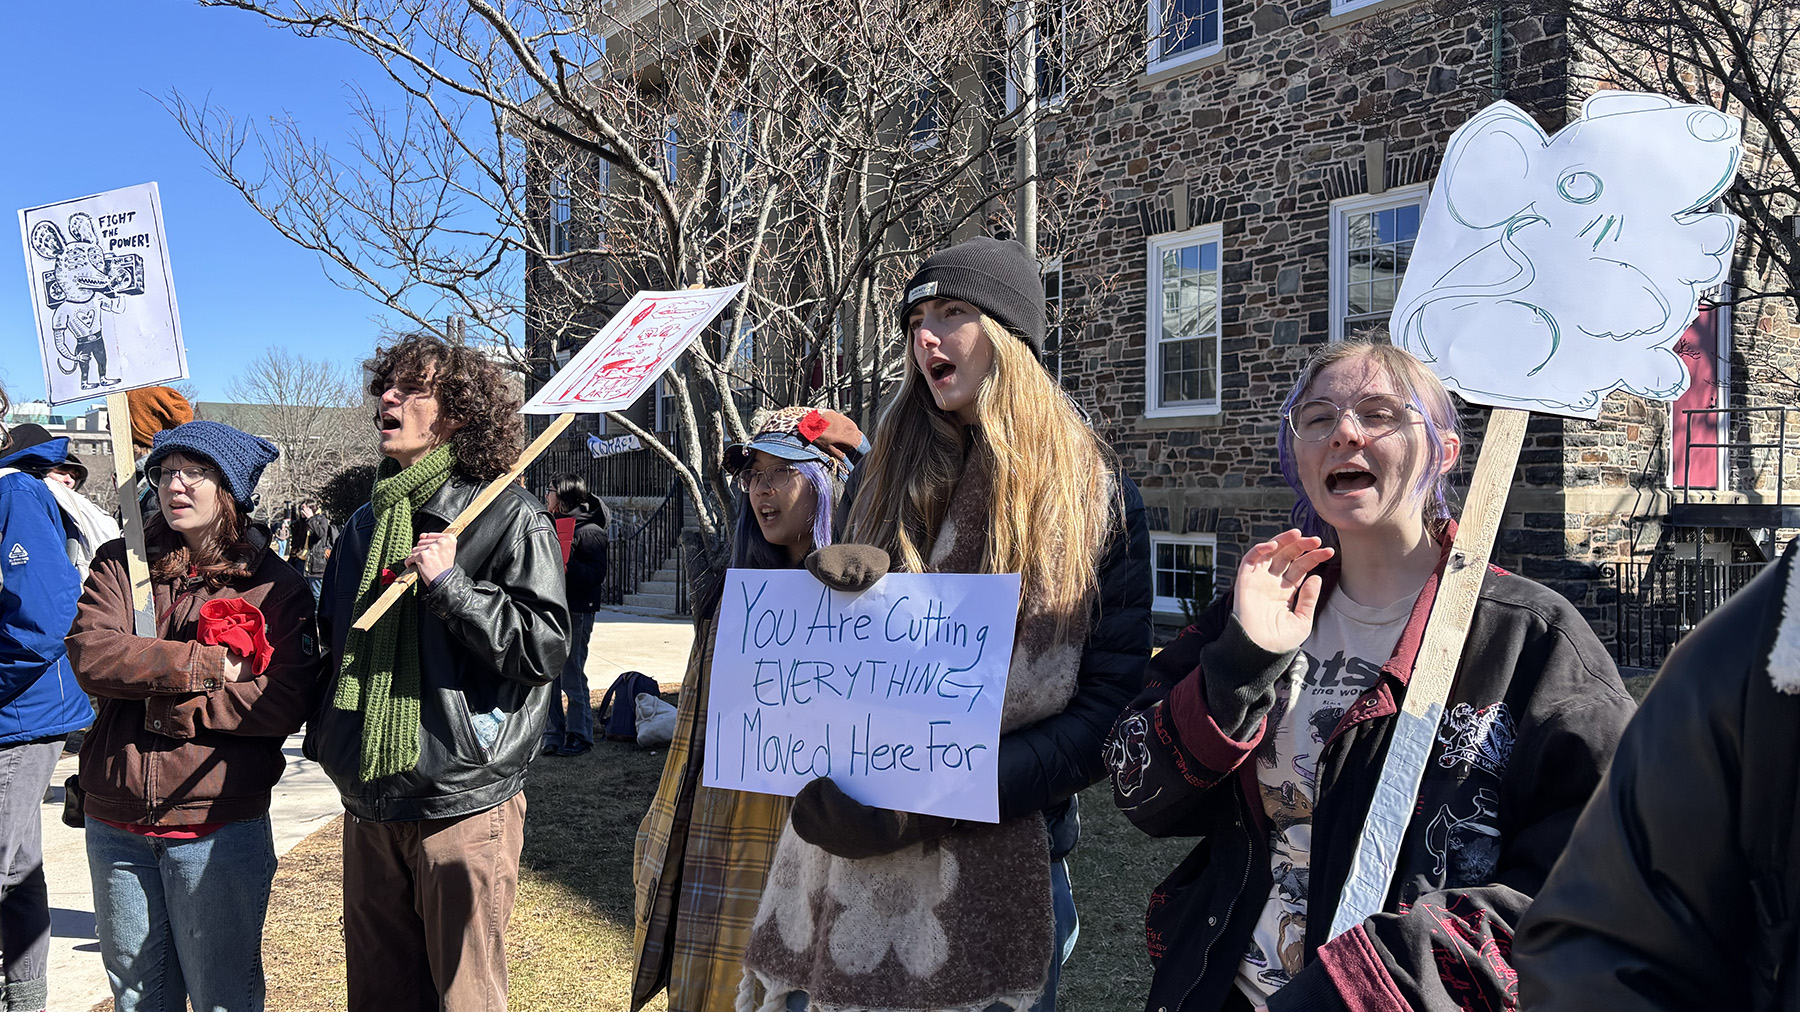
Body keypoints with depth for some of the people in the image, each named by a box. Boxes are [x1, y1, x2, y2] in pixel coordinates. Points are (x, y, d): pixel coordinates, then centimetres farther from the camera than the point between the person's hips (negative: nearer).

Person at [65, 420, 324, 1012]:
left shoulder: (275, 584, -4)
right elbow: (90, 653, -12)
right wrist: (206, 665, -17)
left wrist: (170, 706, -15)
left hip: (217, 826, -3)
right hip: (115, 824, 4)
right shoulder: (121, 563, 5)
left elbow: (290, 701, -15)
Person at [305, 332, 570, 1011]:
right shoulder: (363, 526, 14)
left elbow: (544, 646, -16)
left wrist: (448, 583, -20)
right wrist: (324, 734, 15)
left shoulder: (508, 517, -7)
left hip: (464, 802, -6)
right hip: (370, 803, 7)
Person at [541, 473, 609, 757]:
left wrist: (568, 563, -29)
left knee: (571, 676, -3)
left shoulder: (590, 531, -11)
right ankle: (553, 735, 19)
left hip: (575, 613, -8)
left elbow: (596, 576, -19)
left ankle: (579, 736, 9)